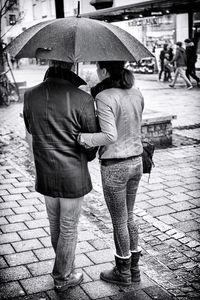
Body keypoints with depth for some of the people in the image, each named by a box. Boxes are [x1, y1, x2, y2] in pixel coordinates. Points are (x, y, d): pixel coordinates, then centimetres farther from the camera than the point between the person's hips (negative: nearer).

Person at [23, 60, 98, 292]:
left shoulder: (30, 96, -7)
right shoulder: (83, 100, -20)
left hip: (45, 176, 5)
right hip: (73, 177, -4)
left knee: (55, 225, 23)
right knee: (68, 229, 13)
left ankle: (65, 268, 44)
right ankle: (62, 278, 30)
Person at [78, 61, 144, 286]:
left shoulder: (104, 97, -19)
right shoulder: (136, 94, 3)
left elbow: (110, 136, -28)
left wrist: (78, 137, -22)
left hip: (114, 168, -7)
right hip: (135, 162, 7)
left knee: (119, 222, 9)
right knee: (128, 217, 21)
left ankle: (123, 273, 28)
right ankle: (134, 268, 33)